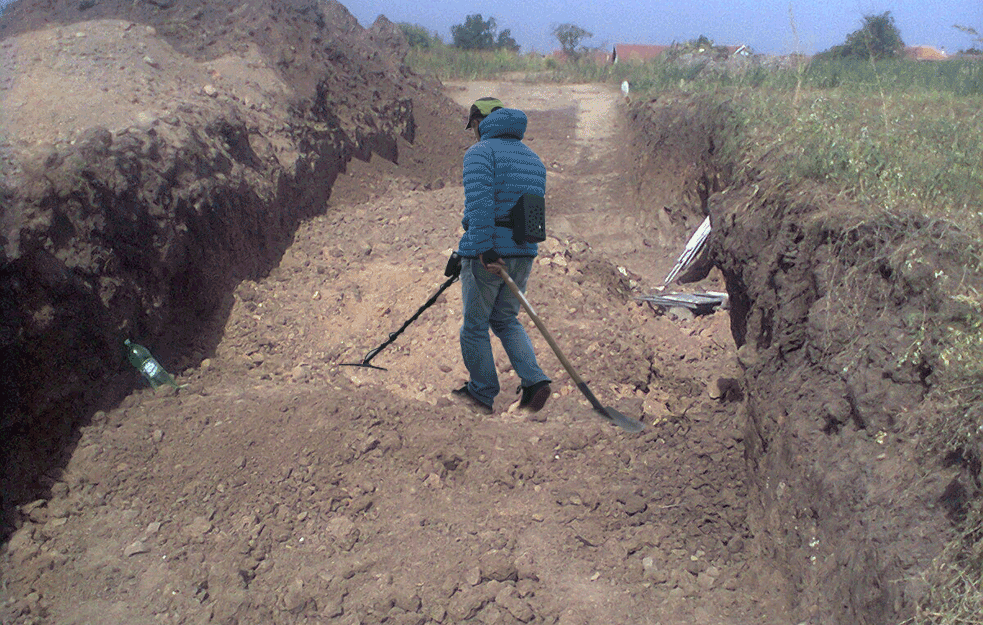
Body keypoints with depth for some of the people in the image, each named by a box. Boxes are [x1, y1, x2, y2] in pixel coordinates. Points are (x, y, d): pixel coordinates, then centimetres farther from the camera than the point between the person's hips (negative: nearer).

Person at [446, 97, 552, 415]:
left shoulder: (479, 153, -7)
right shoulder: (534, 159, 17)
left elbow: (479, 203, -22)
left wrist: (484, 250, -25)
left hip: (487, 255, -7)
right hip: (524, 254, 7)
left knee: (475, 326, 8)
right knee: (506, 320, 20)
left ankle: (482, 394, 18)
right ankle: (534, 380, 3)